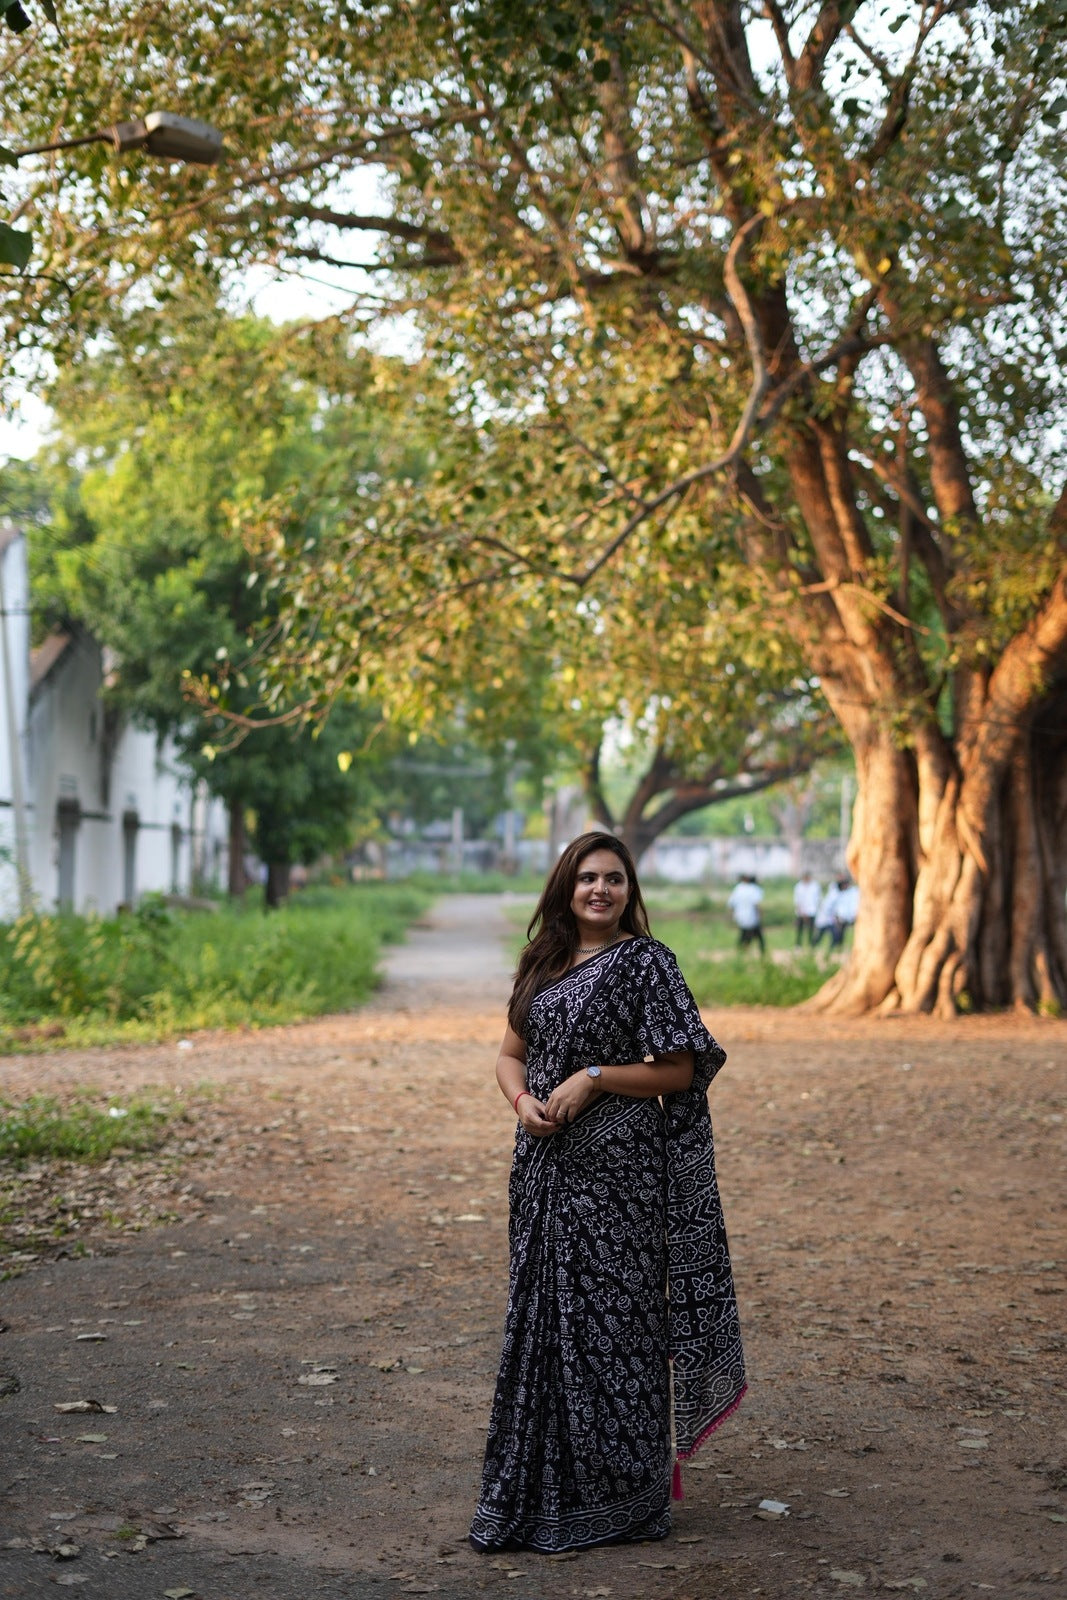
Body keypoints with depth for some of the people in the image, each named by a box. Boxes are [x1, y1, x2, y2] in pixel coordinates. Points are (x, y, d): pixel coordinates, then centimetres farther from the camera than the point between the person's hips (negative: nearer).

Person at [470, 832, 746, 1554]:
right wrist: (524, 1100, -5)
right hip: (547, 1166, 6)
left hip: (617, 1169, -6)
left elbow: (680, 1068, -9)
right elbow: (512, 1054, 16)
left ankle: (618, 1498, 8)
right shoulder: (545, 963, 12)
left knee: (610, 1319, -2)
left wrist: (594, 1078, -17)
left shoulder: (645, 961, -6)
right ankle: (547, 1487, 22)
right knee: (545, 1316, 10)